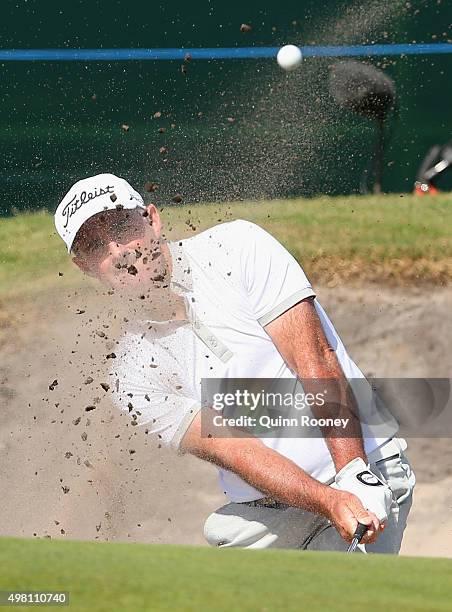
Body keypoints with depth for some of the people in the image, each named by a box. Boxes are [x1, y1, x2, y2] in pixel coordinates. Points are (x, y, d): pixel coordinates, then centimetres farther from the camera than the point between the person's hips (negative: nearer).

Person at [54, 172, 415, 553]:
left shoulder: (237, 246, -5)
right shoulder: (135, 369, 1)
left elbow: (316, 361, -13)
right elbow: (232, 450, -11)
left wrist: (356, 476, -24)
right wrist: (331, 503, -27)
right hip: (260, 516, 4)